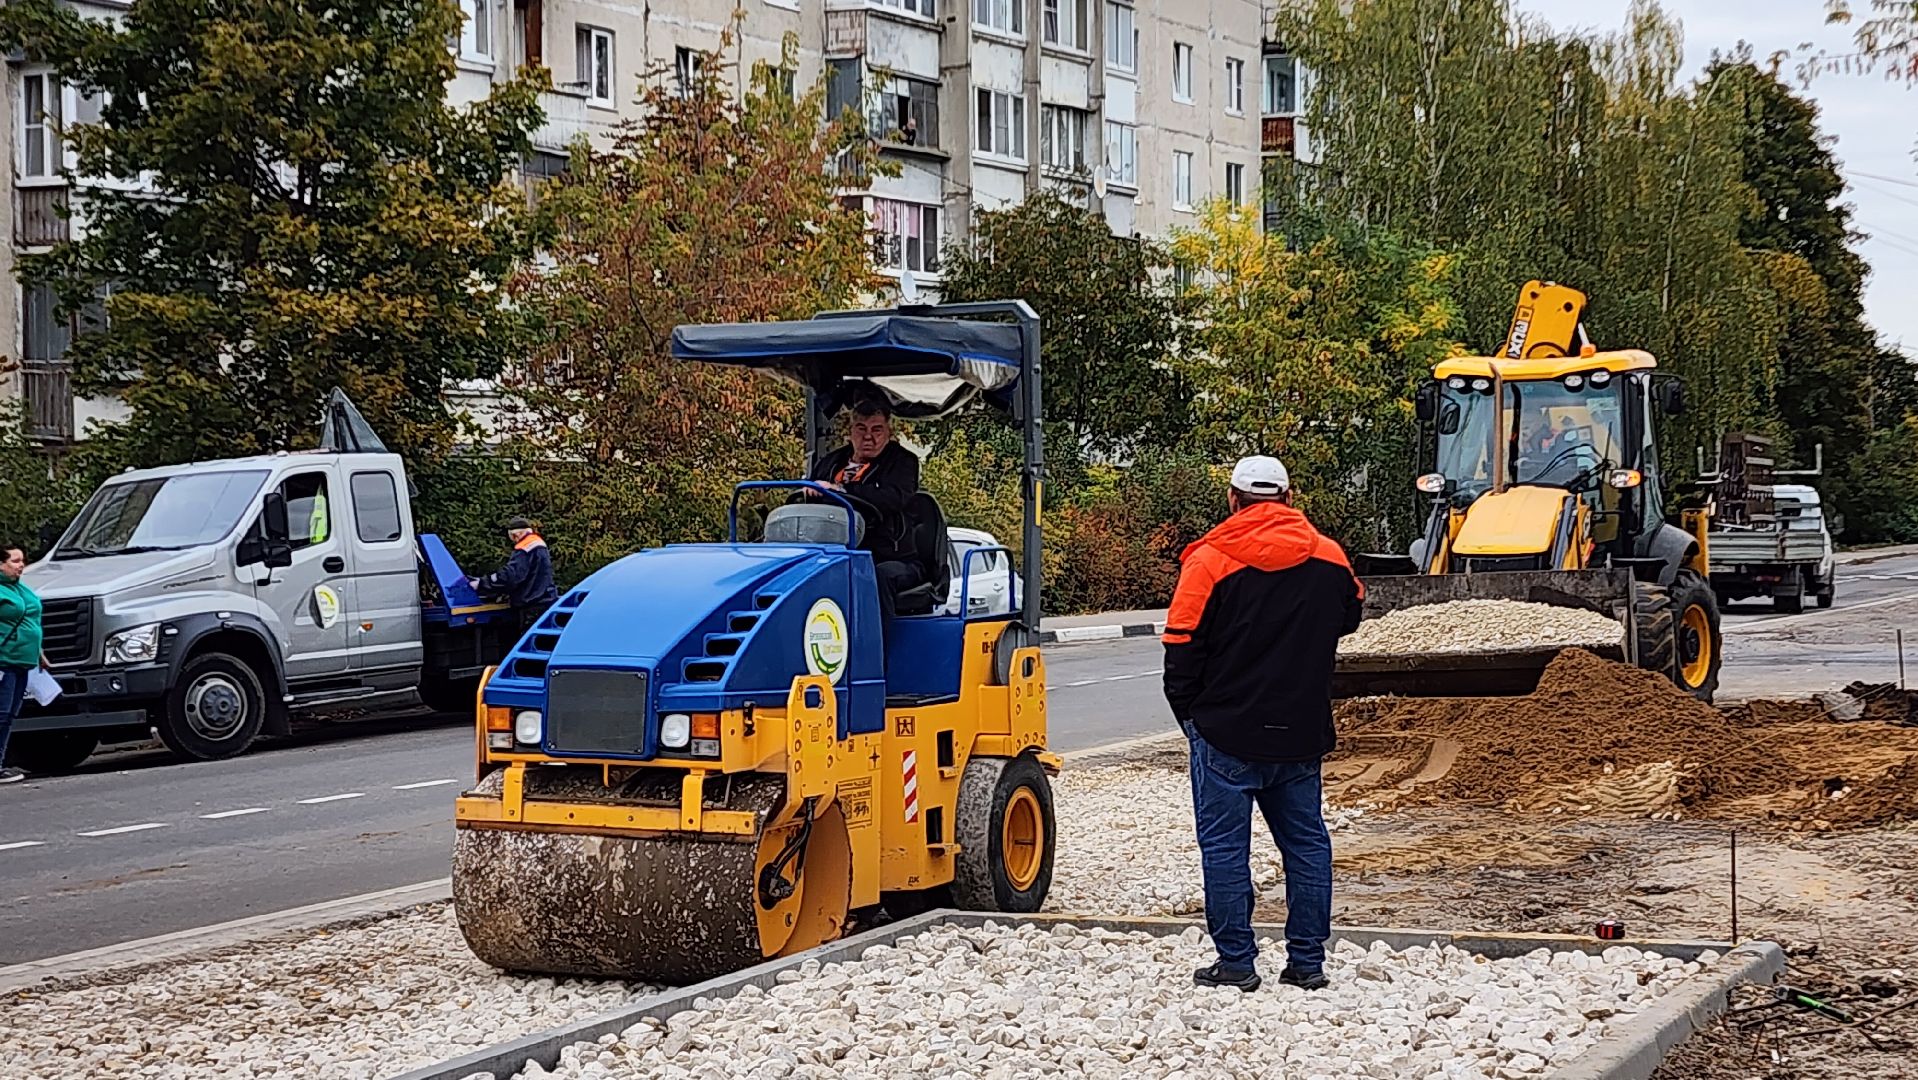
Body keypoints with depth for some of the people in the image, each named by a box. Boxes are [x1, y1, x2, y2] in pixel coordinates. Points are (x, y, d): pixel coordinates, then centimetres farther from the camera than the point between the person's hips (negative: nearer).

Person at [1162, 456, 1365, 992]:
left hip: (1226, 732, -4)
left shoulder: (1210, 561, -10)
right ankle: (1307, 961, 15)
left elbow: (1182, 647, -7)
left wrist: (1189, 714, 6)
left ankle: (1237, 963, 5)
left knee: (1224, 845, 4)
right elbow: (1350, 616, 23)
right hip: (1302, 734, 4)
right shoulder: (1328, 558, 3)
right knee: (1305, 841, 12)